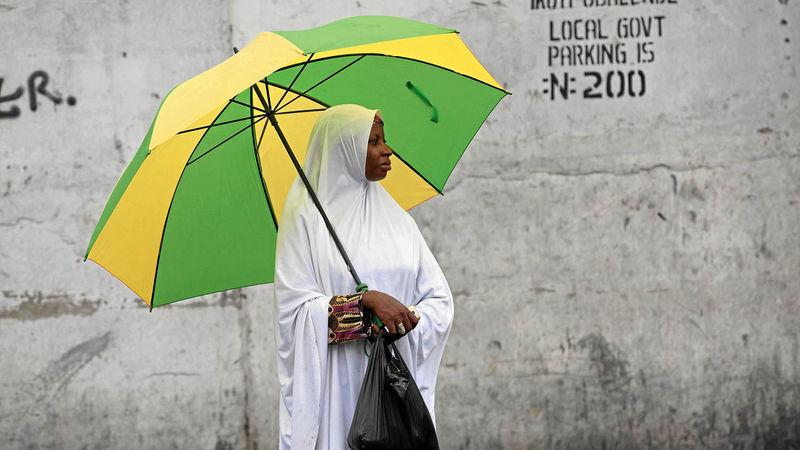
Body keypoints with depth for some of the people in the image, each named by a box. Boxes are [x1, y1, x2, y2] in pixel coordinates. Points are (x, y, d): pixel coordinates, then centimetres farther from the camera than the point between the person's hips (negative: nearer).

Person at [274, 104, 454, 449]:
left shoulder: (395, 217, 13)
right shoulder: (306, 217, -1)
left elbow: (440, 300, 7)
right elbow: (294, 308, -10)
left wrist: (404, 322, -14)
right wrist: (368, 301, -20)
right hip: (338, 389, -4)